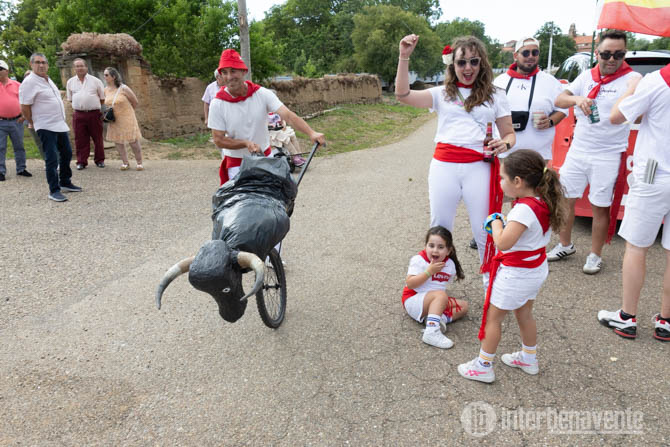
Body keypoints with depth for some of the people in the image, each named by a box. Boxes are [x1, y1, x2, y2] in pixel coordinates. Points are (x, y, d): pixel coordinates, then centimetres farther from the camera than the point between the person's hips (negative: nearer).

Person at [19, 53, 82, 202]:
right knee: (52, 159, -7)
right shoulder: (29, 82, -12)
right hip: (46, 127, -8)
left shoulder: (48, 80, 14)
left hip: (61, 125, 9)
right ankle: (54, 191, -1)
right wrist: (34, 124, -4)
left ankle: (65, 183, 29)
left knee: (66, 153, 15)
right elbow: (24, 108, -13)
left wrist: (61, 119, 18)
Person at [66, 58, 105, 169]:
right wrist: (79, 106, 12)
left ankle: (99, 160, 17)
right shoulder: (70, 82, 11)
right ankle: (81, 161, 9)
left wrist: (95, 106, 9)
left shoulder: (95, 81, 4)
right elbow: (70, 99, 20)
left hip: (94, 113, -2)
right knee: (80, 139, 2)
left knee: (97, 138, 5)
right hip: (78, 115, 2)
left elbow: (103, 98, 9)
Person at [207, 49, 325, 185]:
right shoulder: (217, 104, -14)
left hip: (265, 156, 2)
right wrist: (246, 143, -27)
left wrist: (311, 133, -39)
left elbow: (288, 115, -23)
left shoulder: (262, 94, -12)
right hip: (236, 163, -2)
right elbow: (218, 140, -12)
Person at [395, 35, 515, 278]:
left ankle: (490, 275, 25)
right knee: (439, 228, 11)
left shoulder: (495, 95, 10)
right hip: (444, 166, 1)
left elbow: (509, 133, 12)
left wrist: (504, 144, -12)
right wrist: (404, 57, -12)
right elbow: (403, 95, -4)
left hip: (479, 167, -1)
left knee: (484, 229, 3)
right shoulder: (442, 94, 9)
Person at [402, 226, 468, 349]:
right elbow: (409, 284, -23)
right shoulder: (418, 260, -15)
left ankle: (441, 318, -26)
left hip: (435, 301, 7)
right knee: (441, 295, -33)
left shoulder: (450, 264, 1)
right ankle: (431, 332, -44)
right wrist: (429, 272, -27)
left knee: (463, 305, -2)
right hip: (413, 301, -7)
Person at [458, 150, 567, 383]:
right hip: (536, 269, 9)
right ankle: (528, 358, 42)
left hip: (517, 274, -9)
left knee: (493, 317, 6)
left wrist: (496, 223, -16)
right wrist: (505, 224, -2)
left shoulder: (524, 209, -30)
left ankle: (483, 366, 18)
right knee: (524, 314, 25)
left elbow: (503, 243, -33)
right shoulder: (544, 202, -2)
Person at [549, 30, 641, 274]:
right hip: (577, 151, 4)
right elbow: (559, 100, -1)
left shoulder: (632, 79, -6)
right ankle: (565, 245, 30)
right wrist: (577, 99, -22)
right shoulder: (586, 77, 7)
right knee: (565, 199, 11)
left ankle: (595, 255, 20)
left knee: (600, 207, 4)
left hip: (608, 156, -4)